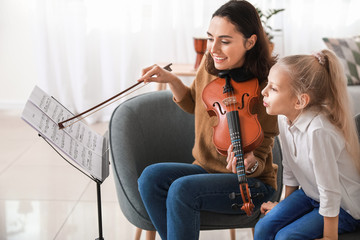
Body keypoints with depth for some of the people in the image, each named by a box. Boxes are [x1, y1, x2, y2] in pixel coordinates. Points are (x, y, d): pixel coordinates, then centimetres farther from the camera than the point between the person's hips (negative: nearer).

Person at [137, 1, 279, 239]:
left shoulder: (264, 87, -20)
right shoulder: (209, 64, -2)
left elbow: (259, 159, -15)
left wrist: (250, 163, -39)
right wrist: (171, 80, 2)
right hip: (207, 168, 6)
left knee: (182, 189, -30)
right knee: (151, 177, -19)